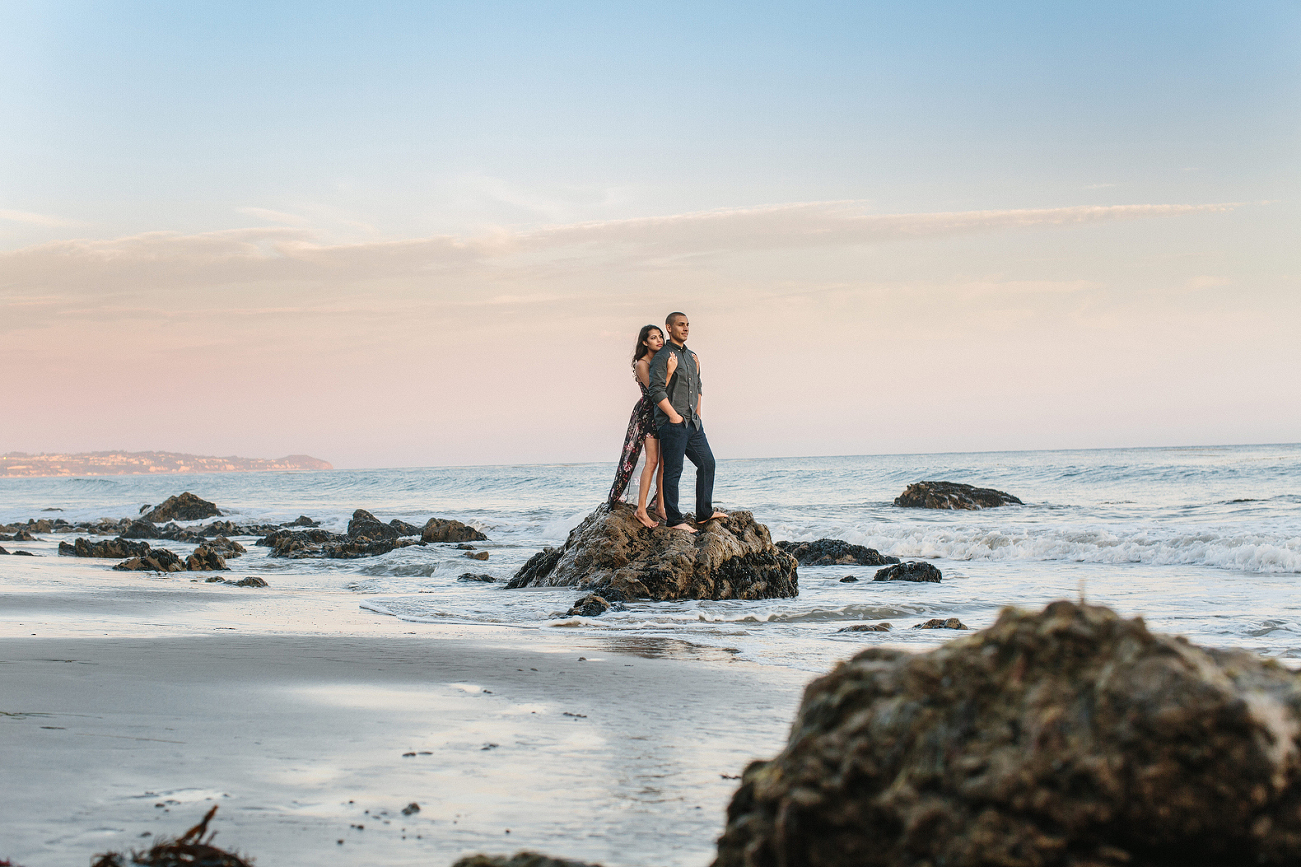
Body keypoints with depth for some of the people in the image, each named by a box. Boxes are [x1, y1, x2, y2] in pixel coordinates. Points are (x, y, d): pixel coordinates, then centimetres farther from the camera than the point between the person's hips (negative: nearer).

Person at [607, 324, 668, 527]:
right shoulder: (642, 364, -9)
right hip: (647, 413, -7)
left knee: (664, 461, 4)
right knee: (652, 461, -13)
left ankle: (660, 505, 10)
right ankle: (641, 509, -11)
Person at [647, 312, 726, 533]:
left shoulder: (692, 357, 18)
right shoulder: (662, 357, -9)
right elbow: (656, 391, -16)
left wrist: (697, 416, 18)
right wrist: (674, 416, -17)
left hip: (692, 423, 9)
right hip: (672, 424, -9)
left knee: (707, 462, 11)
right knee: (673, 471, -5)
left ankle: (704, 512, 22)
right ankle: (673, 519, 1)